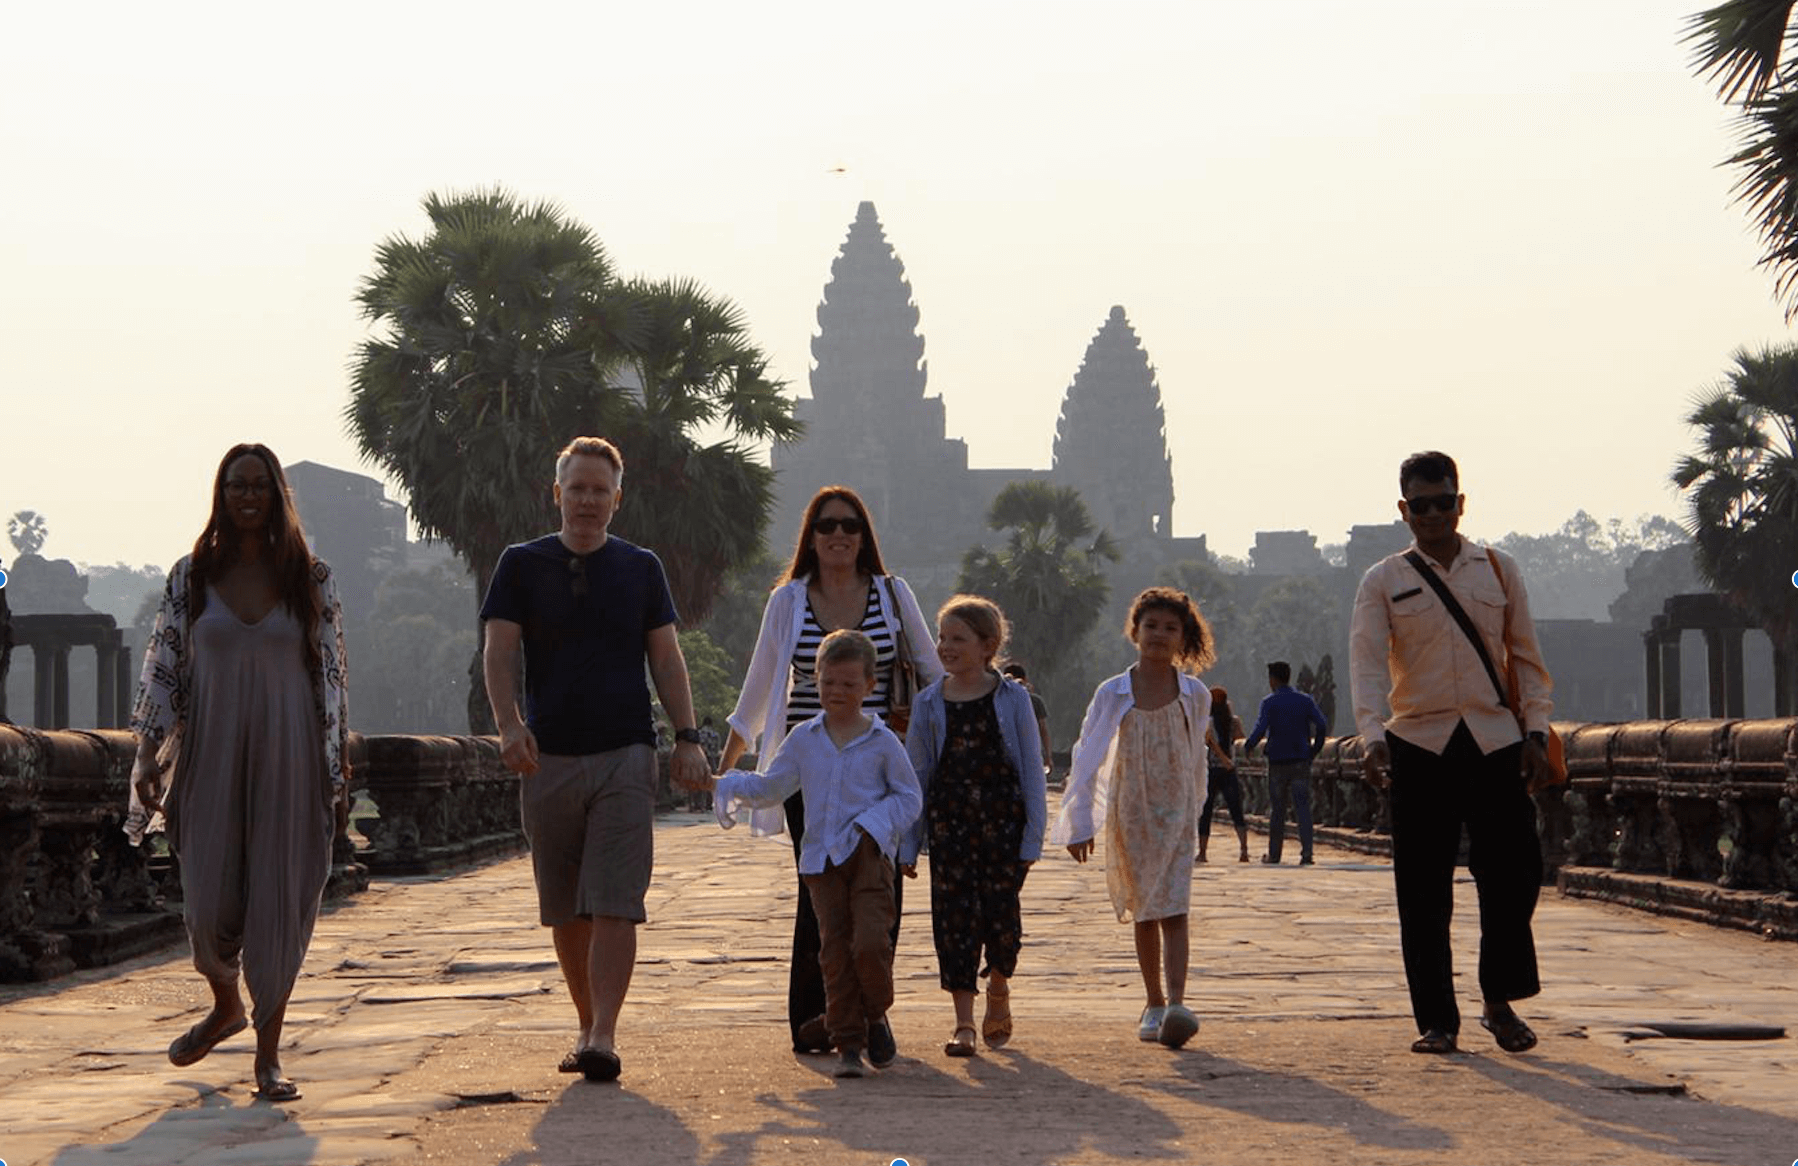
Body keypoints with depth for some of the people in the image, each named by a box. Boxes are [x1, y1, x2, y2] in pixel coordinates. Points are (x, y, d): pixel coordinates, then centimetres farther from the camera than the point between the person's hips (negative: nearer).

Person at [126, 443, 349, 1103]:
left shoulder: (311, 579, 3)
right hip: (212, 758, 1)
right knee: (210, 901, -1)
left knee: (281, 900, -2)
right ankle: (225, 1007, 30)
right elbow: (163, 671, 6)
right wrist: (147, 758, -1)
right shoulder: (191, 577, 5)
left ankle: (268, 1054, 7)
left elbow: (330, 677, 4)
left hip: (288, 759, -1)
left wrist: (338, 773, 2)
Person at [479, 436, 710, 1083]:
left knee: (614, 905, -11)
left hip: (624, 757, -1)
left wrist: (687, 737, 0)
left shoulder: (641, 568, 10)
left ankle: (604, 1037, -15)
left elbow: (666, 659, 10)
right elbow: (499, 654, -1)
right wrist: (508, 724, -18)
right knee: (565, 911, 7)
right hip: (548, 757, 1)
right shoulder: (522, 565, 7)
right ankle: (588, 1025, 19)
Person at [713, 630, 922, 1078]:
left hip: (869, 854, -3)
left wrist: (874, 822, -9)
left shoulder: (882, 742, 3)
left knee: (870, 942, -17)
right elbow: (772, 786, 20)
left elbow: (909, 797, 7)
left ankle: (876, 1016, 10)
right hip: (821, 858, 3)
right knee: (835, 950, -2)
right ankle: (848, 1043, 5)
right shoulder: (803, 739, 11)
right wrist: (733, 784, 2)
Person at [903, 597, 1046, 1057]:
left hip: (1003, 820, -1)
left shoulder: (1012, 699, 0)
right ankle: (963, 1022, 3)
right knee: (954, 917, -3)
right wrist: (907, 845, 6)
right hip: (949, 823, 2)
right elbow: (916, 775, 9)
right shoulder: (929, 703, 5)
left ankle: (999, 989, 28)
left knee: (1000, 911, -2)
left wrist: (1033, 836, -3)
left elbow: (1032, 771, 2)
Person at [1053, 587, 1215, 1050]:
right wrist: (1080, 822, -2)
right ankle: (1154, 1004, 19)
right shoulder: (1113, 694, -3)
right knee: (1144, 913, 9)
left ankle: (1176, 1003, -22)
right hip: (1130, 816, 1)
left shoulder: (1195, 695, 0)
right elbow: (1087, 757, 0)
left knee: (1173, 911, -13)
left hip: (1176, 815, -1)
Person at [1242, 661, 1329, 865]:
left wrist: (1247, 747, 0)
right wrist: (1314, 750, 7)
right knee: (1302, 806, -2)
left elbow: (1261, 728, -15)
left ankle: (1273, 854, 14)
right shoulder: (1305, 701, 5)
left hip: (1278, 760, -2)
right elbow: (1322, 725, -4)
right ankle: (1306, 852, -14)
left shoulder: (1269, 702, -4)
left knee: (1276, 809, 8)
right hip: (1301, 761, 2)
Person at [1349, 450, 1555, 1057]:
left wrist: (1536, 732, 3)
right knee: (1424, 892, 1)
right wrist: (1372, 737, -21)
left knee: (1514, 873, -3)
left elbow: (1526, 656, 13)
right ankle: (1436, 1020, 10)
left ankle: (1500, 1000, 16)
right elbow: (1367, 663, -7)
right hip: (1419, 744, -1)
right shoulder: (1383, 581, 4)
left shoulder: (1498, 569, 11)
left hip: (1495, 741, 1)